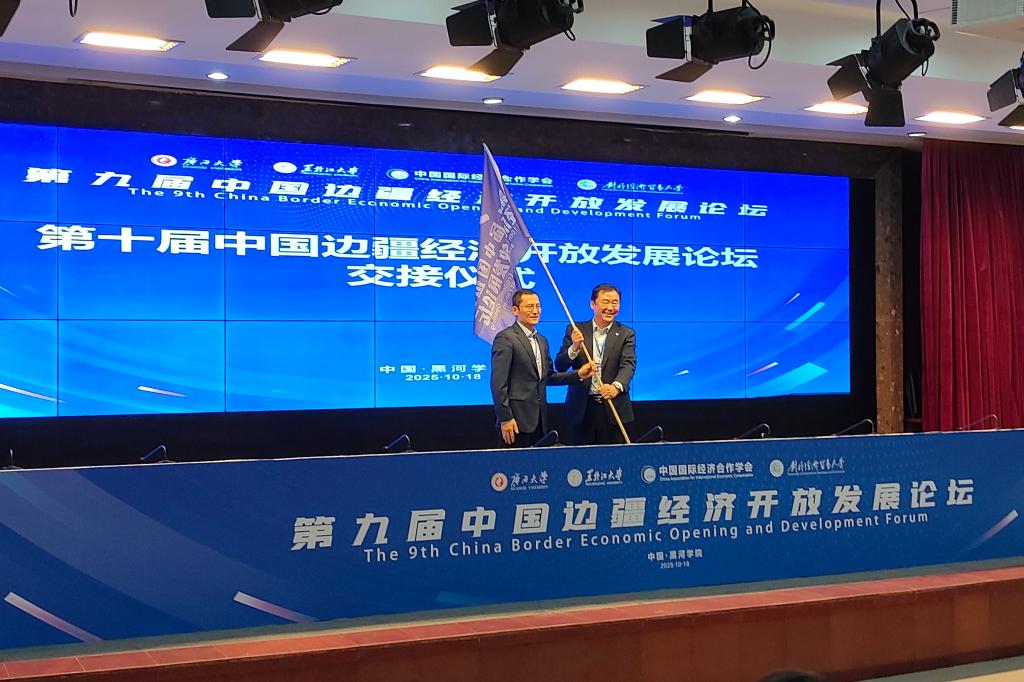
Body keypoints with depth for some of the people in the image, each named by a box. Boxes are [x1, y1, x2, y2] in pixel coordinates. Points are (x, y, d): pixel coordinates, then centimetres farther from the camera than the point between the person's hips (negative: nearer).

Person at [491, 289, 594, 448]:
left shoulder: (542, 341, 18)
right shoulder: (505, 338, -9)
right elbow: (498, 383, -13)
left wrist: (578, 375, 6)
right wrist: (505, 419, -17)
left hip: (539, 420, 8)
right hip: (516, 420, -8)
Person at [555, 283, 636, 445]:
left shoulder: (626, 334, 4)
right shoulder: (575, 331, 6)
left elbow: (628, 365, -10)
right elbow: (560, 366, 1)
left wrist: (616, 386, -30)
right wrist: (575, 347, -19)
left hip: (613, 406, -1)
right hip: (582, 407, 1)